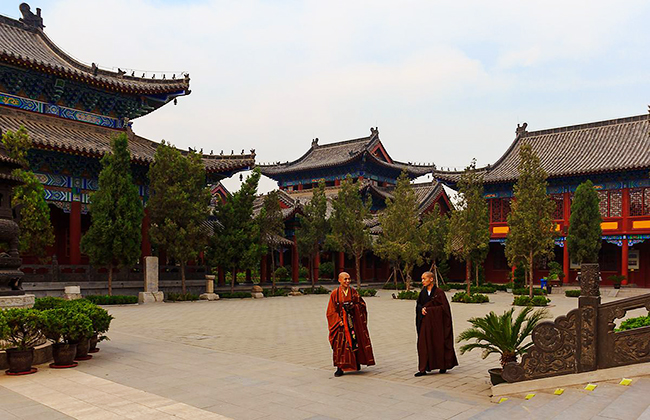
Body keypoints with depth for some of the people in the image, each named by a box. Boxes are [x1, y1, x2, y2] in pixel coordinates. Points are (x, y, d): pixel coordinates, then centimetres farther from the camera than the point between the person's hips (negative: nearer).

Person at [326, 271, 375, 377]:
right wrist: (338, 320, -15)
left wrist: (353, 306, -14)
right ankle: (340, 367, 3)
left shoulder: (353, 292, 3)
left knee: (355, 341, 4)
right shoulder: (335, 293, -3)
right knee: (340, 344, -4)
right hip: (340, 322, -2)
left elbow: (361, 304, 6)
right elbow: (332, 310, -4)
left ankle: (357, 362, 24)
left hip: (353, 320, 2)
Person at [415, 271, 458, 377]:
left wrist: (428, 309, -15)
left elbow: (444, 307, -11)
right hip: (425, 321, 5)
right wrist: (422, 309, -9)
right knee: (423, 344, 0)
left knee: (439, 343, 5)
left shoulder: (438, 292, -9)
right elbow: (418, 304, 14)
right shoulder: (423, 292, 7)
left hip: (436, 321, -5)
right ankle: (423, 369, 3)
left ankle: (443, 366, 24)